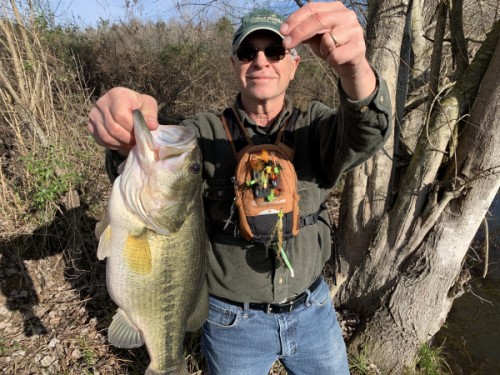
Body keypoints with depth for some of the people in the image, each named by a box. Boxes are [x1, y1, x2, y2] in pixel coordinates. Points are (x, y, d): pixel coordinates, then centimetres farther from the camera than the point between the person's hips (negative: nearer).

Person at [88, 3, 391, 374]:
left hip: (312, 309, 2)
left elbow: (366, 133, -27)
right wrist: (130, 143, -50)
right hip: (233, 320, -1)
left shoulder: (315, 126, -7)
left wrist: (353, 66, -49)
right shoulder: (204, 133, -10)